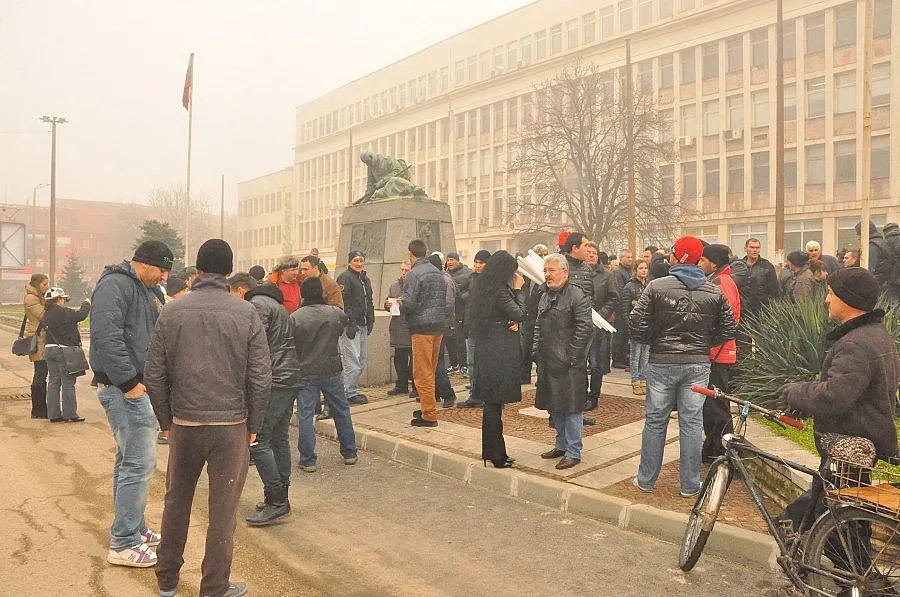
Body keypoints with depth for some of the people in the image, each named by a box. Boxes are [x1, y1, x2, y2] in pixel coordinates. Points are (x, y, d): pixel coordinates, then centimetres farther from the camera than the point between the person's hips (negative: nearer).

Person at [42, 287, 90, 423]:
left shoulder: (47, 314, 10)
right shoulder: (63, 312, -16)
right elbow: (81, 315, -14)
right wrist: (86, 304, 1)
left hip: (50, 349, 8)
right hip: (64, 351, -8)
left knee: (54, 382, 11)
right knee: (68, 383, -1)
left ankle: (54, 414, 14)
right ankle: (70, 414, 5)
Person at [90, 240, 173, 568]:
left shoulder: (144, 290, 19)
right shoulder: (115, 285, -13)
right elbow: (107, 337, -24)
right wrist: (128, 382, -22)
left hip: (139, 385, 11)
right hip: (125, 388, -11)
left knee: (130, 460, 17)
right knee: (140, 462, -9)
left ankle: (133, 529, 29)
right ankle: (124, 544, 1)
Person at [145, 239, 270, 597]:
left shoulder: (171, 313, -1)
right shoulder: (246, 313, -6)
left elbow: (154, 376, 1)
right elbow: (261, 378, -7)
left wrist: (166, 421, 13)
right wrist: (253, 426, 4)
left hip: (184, 424, 3)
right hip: (231, 427, -2)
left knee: (176, 502, 21)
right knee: (222, 511, 8)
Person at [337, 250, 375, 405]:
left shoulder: (365, 279, 21)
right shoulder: (345, 277, -7)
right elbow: (343, 302, -15)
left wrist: (370, 321, 18)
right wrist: (350, 324, -20)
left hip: (363, 326, 9)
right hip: (351, 325, -9)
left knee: (361, 361, 11)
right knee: (353, 361, -9)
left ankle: (352, 390, 20)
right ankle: (349, 393, -1)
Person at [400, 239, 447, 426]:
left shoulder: (414, 274, -13)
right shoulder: (438, 272, 11)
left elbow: (408, 304, -18)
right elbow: (445, 300, 13)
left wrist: (400, 304, 3)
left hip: (422, 328, -8)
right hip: (438, 326, 8)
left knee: (423, 373, -3)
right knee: (430, 371, 17)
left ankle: (429, 416, -1)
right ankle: (428, 408, 26)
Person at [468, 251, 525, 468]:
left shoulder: (483, 288, 12)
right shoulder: (500, 291, -17)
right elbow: (519, 313, -11)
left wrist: (512, 322, -1)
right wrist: (518, 289, -3)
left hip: (486, 348, 9)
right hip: (500, 352, -9)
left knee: (491, 402, 14)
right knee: (495, 403, -3)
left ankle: (492, 451, 23)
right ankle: (496, 455, 6)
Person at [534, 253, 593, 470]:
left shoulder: (578, 296, -11)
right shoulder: (546, 297, 15)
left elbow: (584, 329, -16)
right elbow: (538, 327, 23)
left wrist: (571, 357, -17)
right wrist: (536, 350, 11)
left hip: (568, 365, -8)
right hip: (547, 363, 8)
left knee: (571, 407, -1)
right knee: (554, 406, 16)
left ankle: (573, 452, 10)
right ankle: (561, 445, 31)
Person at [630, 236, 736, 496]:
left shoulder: (656, 286, -9)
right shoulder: (714, 292, 1)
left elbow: (638, 325, -11)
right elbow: (728, 329, 4)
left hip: (662, 363, -2)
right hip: (698, 365, 2)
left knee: (655, 421, 9)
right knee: (692, 423, 9)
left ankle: (646, 480, 19)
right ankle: (690, 485, 17)